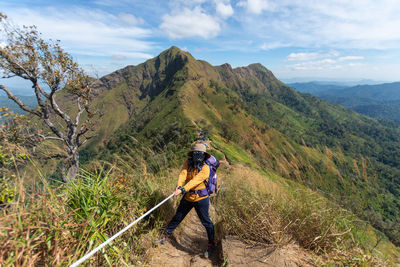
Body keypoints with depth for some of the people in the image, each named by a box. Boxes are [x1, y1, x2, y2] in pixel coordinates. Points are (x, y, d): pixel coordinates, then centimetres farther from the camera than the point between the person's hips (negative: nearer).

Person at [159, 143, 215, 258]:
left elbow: (195, 181, -29)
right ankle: (165, 235, 39)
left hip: (201, 198, -3)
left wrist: (183, 190, -40)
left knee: (206, 222, 4)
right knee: (177, 217, 17)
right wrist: (179, 185, -38)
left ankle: (211, 244, 26)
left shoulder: (205, 168, -19)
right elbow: (183, 174, -20)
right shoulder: (188, 162, -6)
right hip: (187, 197, 4)